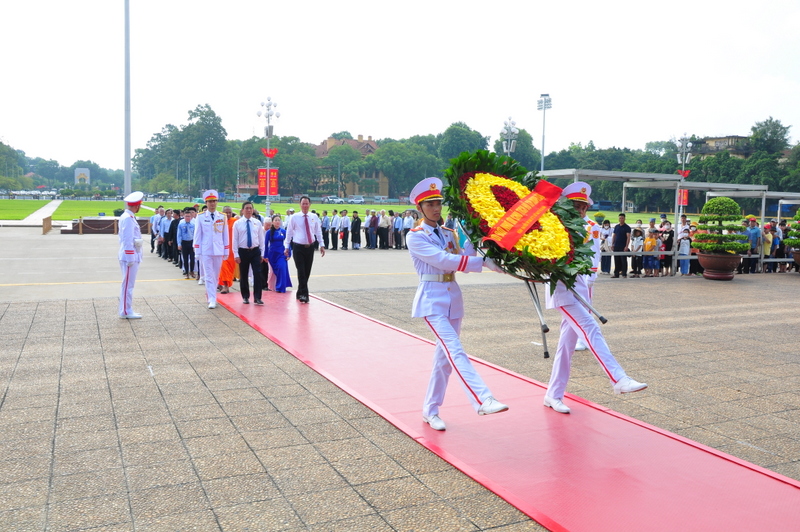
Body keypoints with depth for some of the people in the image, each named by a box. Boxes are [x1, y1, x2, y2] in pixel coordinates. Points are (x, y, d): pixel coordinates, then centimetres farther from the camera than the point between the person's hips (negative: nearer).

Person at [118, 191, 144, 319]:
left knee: (128, 284, 14)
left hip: (132, 256, 10)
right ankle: (126, 312, 2)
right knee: (128, 284, -3)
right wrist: (130, 258, -20)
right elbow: (127, 239, -20)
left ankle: (127, 310, 20)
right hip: (130, 256, -10)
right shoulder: (128, 218, -16)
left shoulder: (128, 217, 15)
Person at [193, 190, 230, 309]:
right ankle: (212, 300, -3)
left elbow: (225, 235, 7)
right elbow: (197, 235, 3)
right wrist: (197, 251, -1)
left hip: (218, 251, 2)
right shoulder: (201, 217, 2)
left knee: (216, 275, 10)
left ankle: (210, 294, 29)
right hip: (206, 251, -2)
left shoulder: (222, 217, 5)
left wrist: (226, 251, 5)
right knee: (209, 276, -3)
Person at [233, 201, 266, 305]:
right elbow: (235, 240, -1)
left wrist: (262, 253, 4)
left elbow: (261, 239, 7)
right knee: (243, 276, 8)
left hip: (255, 251, 1)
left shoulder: (257, 223, 5)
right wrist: (236, 255, -6)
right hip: (243, 251, -1)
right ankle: (245, 297, 21)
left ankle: (257, 297, -2)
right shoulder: (237, 223, -1)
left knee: (257, 274, -7)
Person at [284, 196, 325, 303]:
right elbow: (289, 232, 3)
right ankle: (304, 294, -6)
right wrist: (286, 247, 0)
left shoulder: (314, 217, 6)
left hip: (310, 247, 3)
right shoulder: (294, 217, -1)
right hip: (298, 247, -3)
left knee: (307, 272, 6)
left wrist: (321, 245, 5)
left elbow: (318, 232, 11)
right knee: (301, 271, -9)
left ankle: (300, 293, 20)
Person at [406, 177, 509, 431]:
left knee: (444, 356, 9)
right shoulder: (415, 237, -7)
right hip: (432, 299, -7)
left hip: (453, 297, 7)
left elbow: (462, 258, 3)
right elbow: (443, 261, -18)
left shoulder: (448, 234, 14)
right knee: (455, 351, -19)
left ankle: (430, 410, 20)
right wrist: (483, 262, -23)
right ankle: (483, 401, -29)